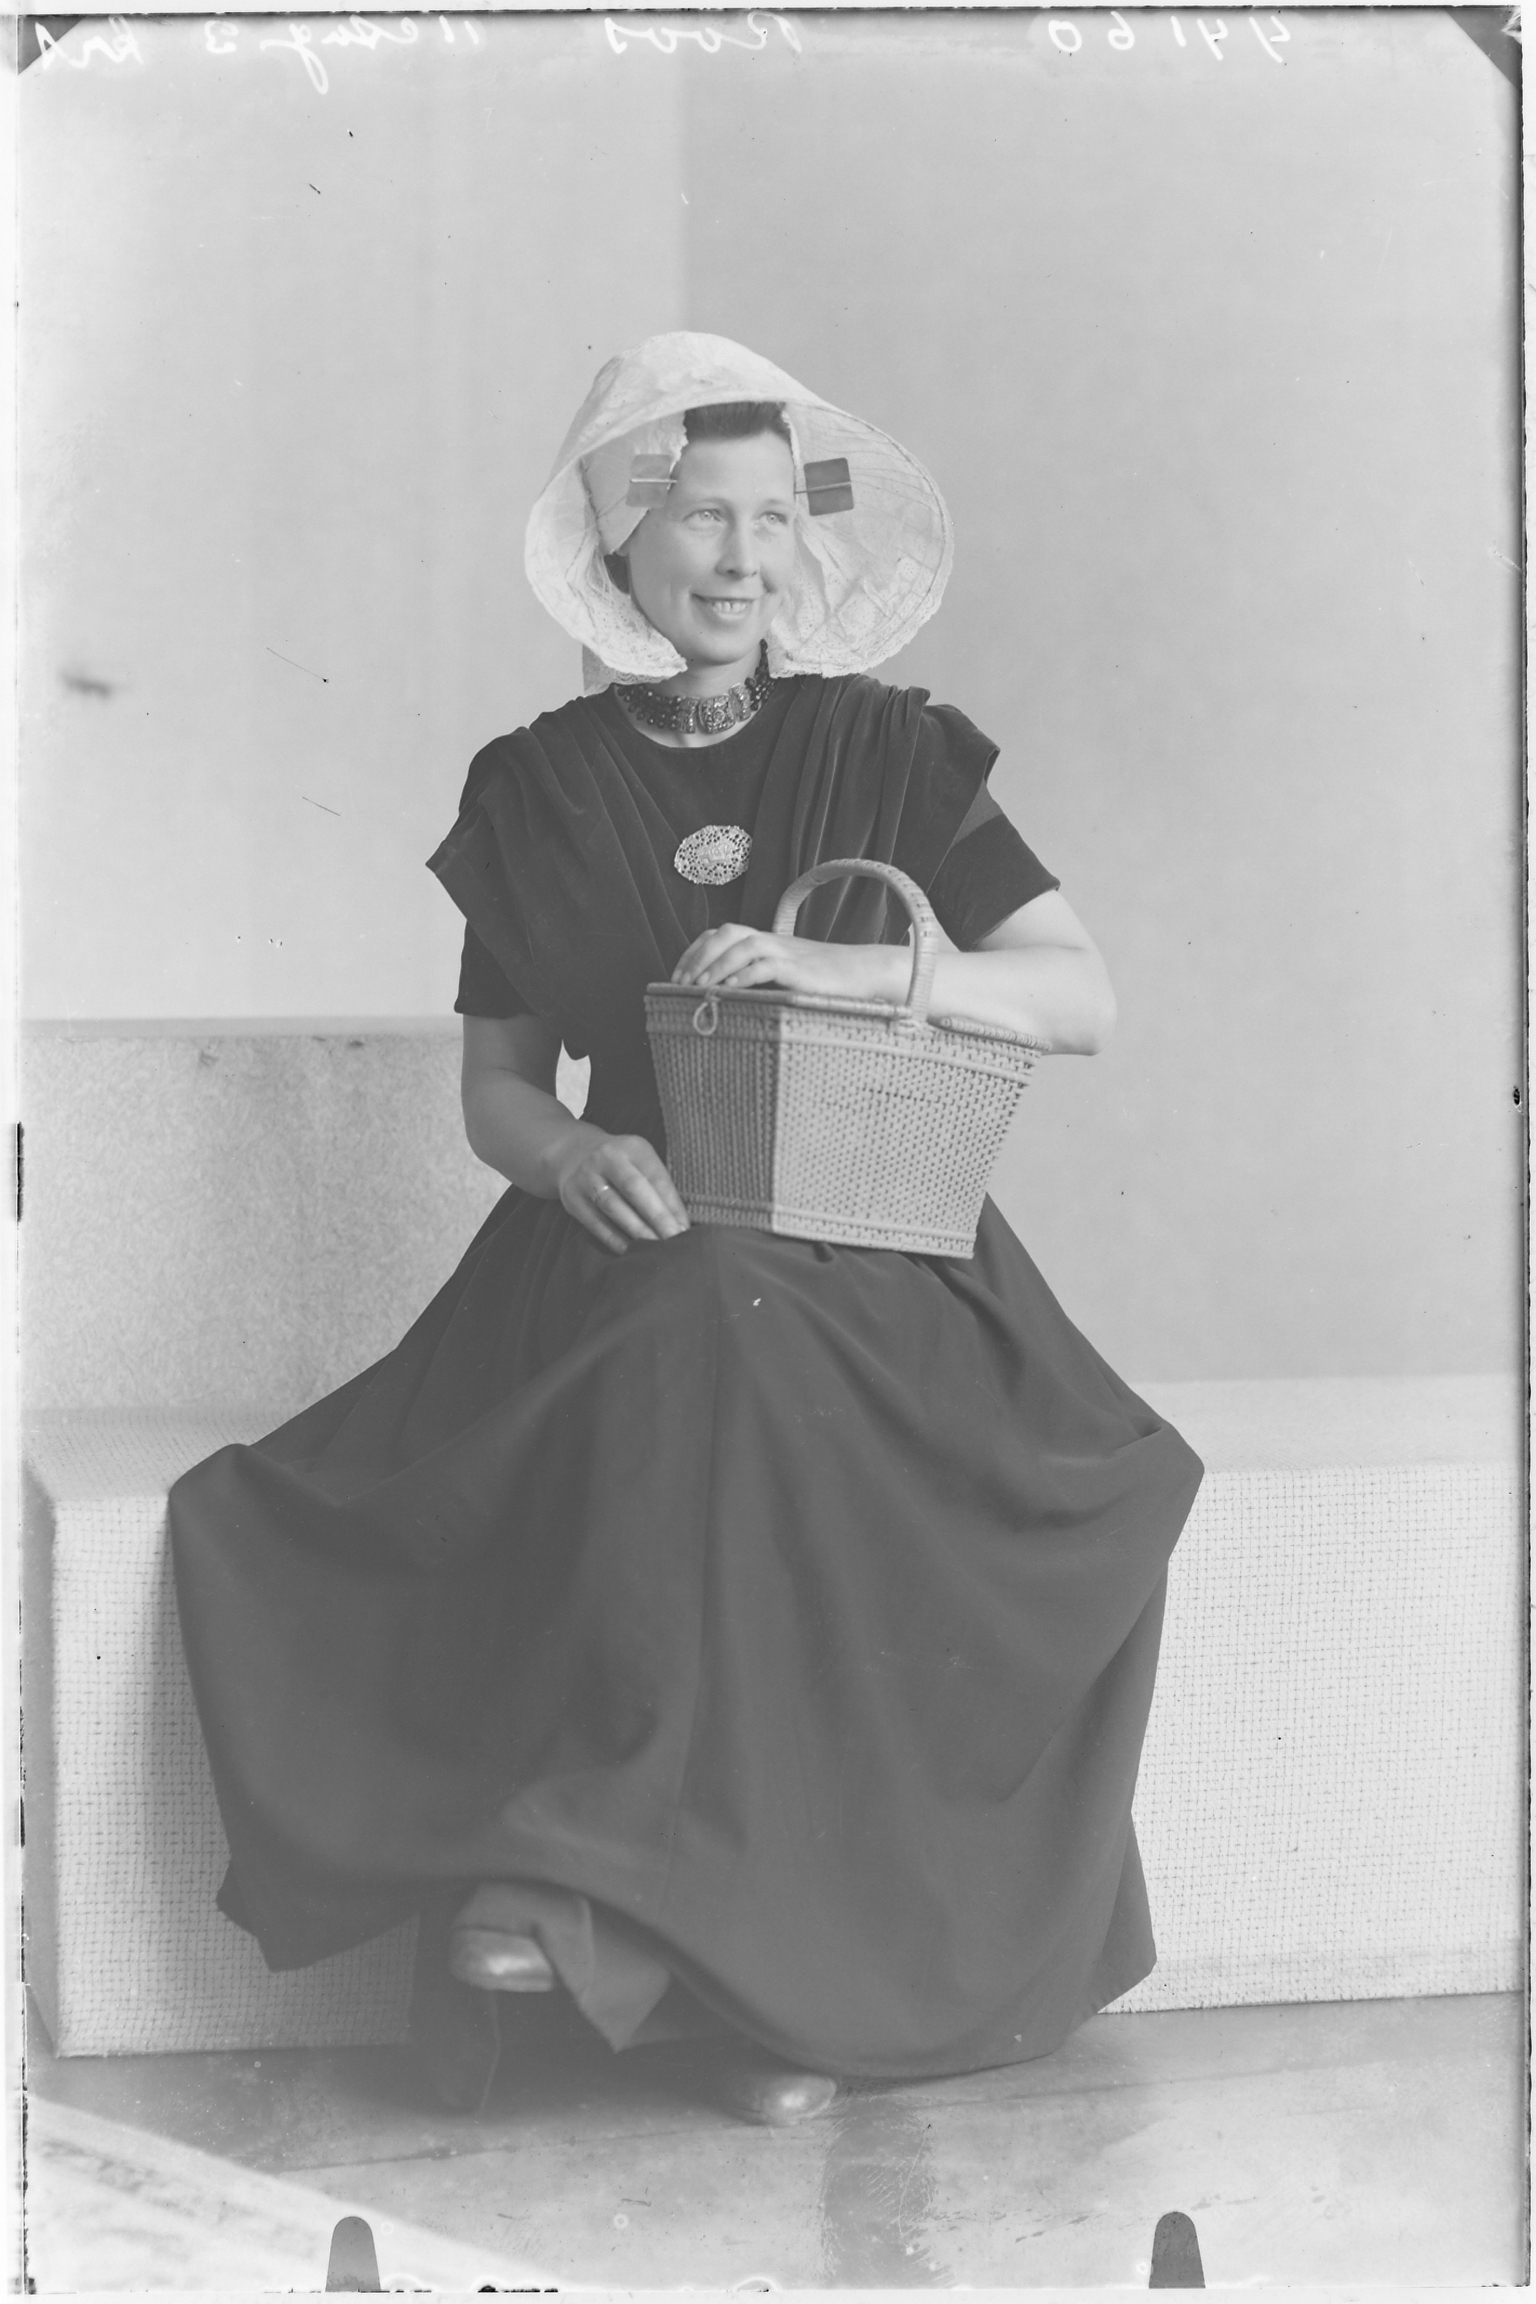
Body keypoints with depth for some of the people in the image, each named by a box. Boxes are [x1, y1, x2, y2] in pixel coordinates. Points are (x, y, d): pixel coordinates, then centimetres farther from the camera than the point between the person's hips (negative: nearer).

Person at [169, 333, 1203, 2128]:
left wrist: (843, 968, -16)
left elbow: (1083, 999, -2)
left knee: (721, 1372, -34)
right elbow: (495, 1092, 11)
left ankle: (608, 1873, -28)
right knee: (703, 1365, -33)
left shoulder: (890, 753, 5)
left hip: (870, 1256, -1)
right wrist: (575, 1153, -13)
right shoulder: (539, 792, 8)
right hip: (635, 1243, 1)